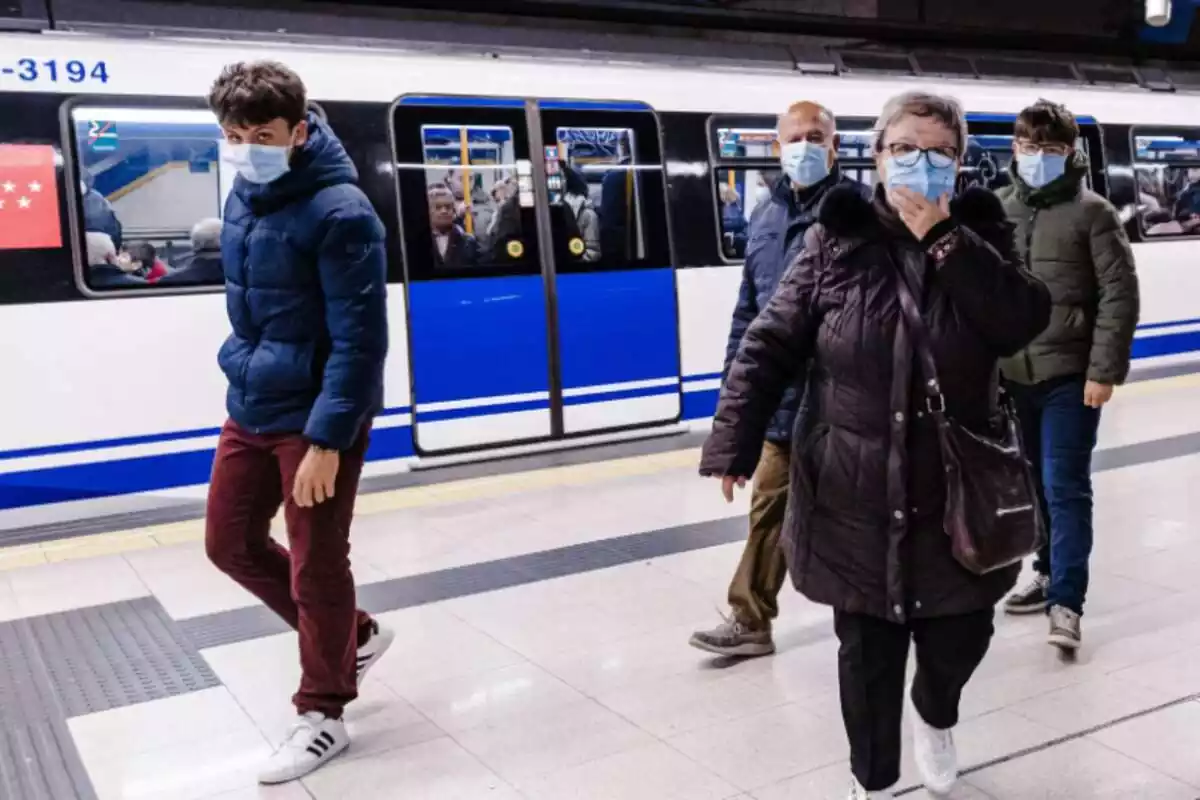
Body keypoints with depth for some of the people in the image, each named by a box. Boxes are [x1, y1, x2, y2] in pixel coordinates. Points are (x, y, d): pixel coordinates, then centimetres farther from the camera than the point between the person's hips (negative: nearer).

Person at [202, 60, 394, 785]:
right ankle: (353, 636, 35)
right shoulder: (244, 194, 6)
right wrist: (248, 374, 18)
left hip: (316, 416, -8)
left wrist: (327, 439, -24)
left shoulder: (340, 212, -19)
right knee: (231, 542, 17)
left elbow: (361, 339, -22)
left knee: (316, 569, 4)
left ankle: (322, 715, 24)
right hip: (251, 407, 9)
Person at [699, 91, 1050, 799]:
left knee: (961, 635, 12)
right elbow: (768, 348, -5)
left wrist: (942, 238, -20)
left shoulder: (978, 235, 0)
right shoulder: (835, 242, -4)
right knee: (868, 651, 10)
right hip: (857, 494, -1)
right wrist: (734, 444, -11)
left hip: (957, 492, 2)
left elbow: (1027, 320, -16)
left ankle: (934, 714, 49)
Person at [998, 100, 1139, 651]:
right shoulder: (999, 211, 7)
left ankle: (1066, 600, 1)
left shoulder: (1093, 212, -5)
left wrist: (1104, 370, -14)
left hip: (1070, 376, -5)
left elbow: (1120, 295, -8)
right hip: (1014, 375, 5)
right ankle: (1050, 573, 32)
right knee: (1035, 484, 16)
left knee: (1065, 488, -5)